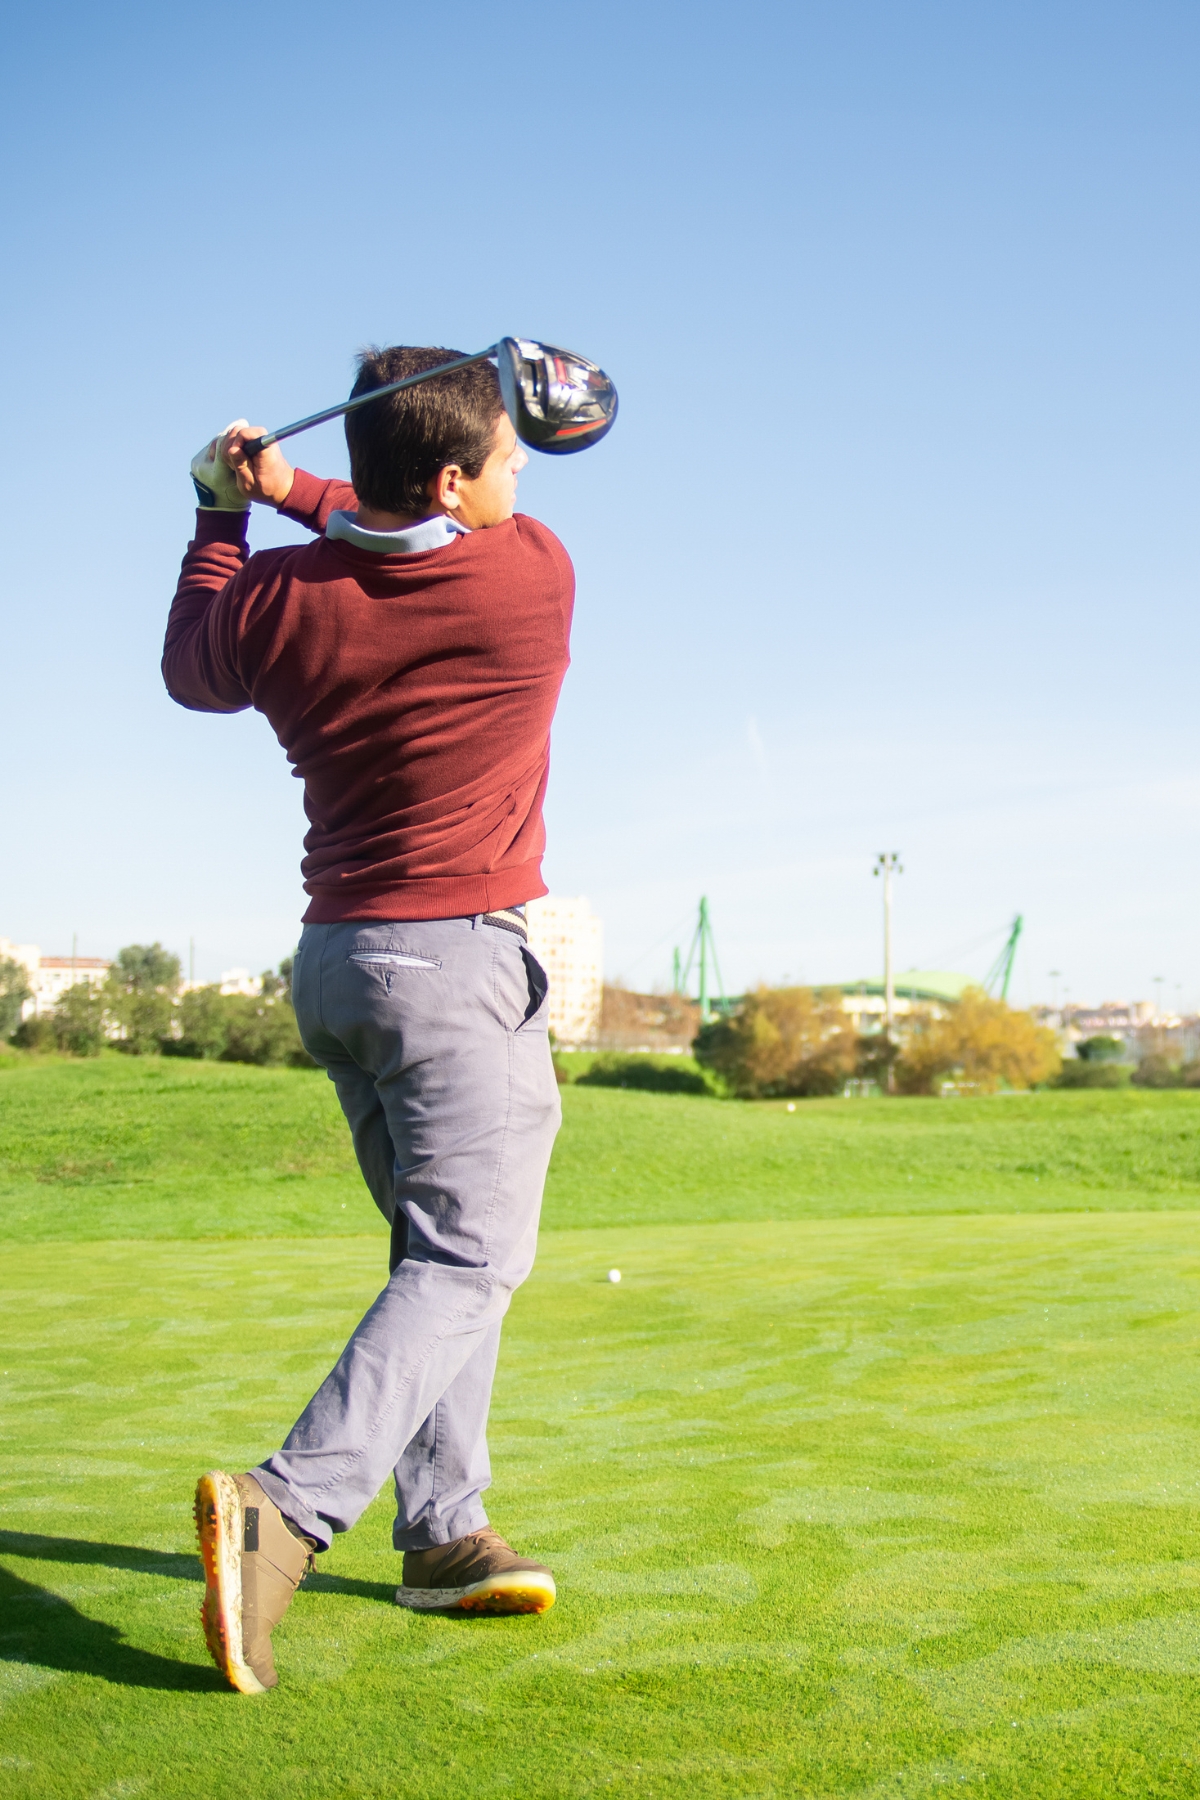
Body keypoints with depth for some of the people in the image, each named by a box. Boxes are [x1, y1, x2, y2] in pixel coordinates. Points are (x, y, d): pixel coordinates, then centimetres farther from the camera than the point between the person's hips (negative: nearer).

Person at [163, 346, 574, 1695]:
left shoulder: (276, 602, -2)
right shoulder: (533, 575, -9)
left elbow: (191, 673, 20)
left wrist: (222, 513, 27)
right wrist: (294, 496, 15)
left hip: (334, 960, 6)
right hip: (460, 962, -6)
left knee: (437, 1245, 16)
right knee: (467, 1259, -6)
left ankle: (441, 1535, 18)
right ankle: (288, 1507, -22)